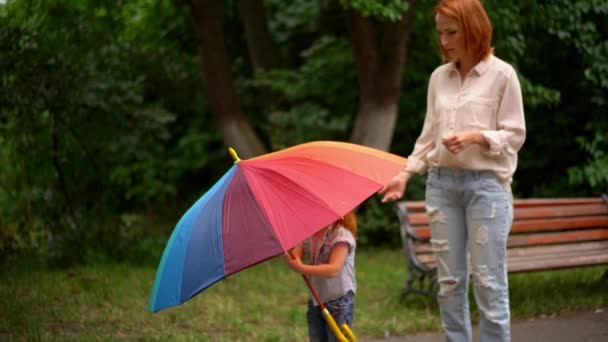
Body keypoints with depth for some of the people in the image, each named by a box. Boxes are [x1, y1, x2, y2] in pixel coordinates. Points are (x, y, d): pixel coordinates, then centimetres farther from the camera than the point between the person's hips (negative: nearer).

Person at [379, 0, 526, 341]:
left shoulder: (502, 74, -3)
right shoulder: (439, 77, 10)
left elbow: (515, 135, -3)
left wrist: (475, 137, -18)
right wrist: (406, 173, 4)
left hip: (487, 184, -5)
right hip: (442, 183, 5)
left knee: (488, 281, -5)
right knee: (449, 280, 8)